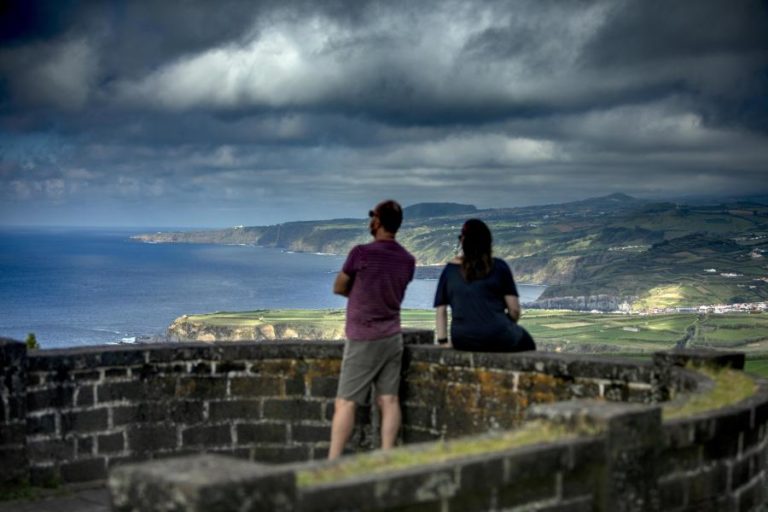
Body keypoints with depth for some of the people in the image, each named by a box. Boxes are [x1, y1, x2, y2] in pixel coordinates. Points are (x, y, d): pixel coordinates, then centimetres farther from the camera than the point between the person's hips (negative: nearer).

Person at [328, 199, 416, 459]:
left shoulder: (361, 253, -13)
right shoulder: (407, 260, 4)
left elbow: (339, 288, 1)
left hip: (363, 338, -6)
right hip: (392, 336, 6)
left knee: (345, 402, -3)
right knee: (389, 400, 4)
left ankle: (332, 462, -5)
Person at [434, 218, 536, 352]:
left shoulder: (450, 270, 4)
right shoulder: (498, 267, -3)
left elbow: (441, 310, 3)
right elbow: (514, 310, -6)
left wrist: (443, 341, 9)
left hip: (462, 342, 4)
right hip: (497, 339, -3)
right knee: (526, 341, 30)